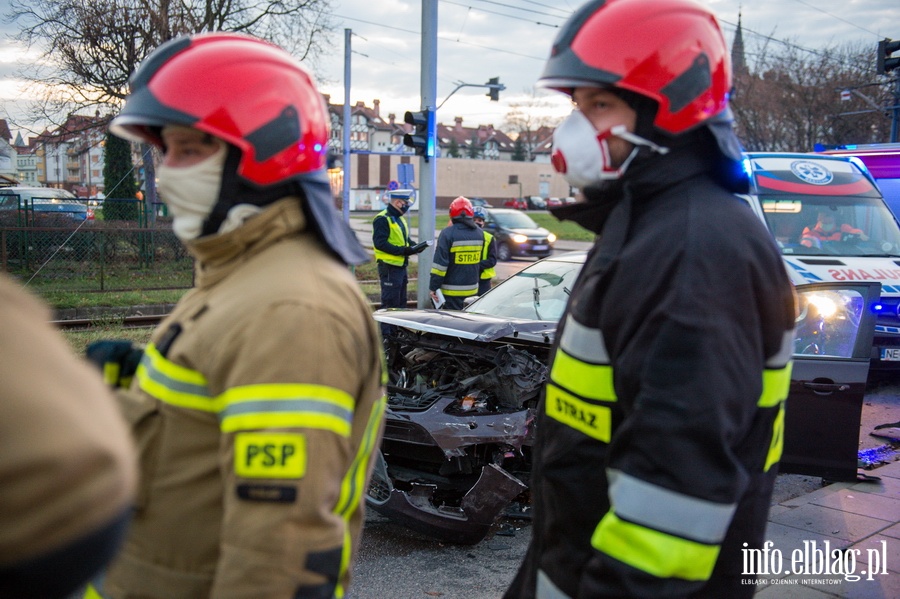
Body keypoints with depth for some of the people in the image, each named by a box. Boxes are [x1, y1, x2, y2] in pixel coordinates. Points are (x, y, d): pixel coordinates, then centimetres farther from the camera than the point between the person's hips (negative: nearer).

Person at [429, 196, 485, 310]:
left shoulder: (448, 233, -14)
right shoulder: (480, 233, 7)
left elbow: (440, 263, -15)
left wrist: (433, 287, -11)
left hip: (452, 289, -6)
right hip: (472, 288, 6)